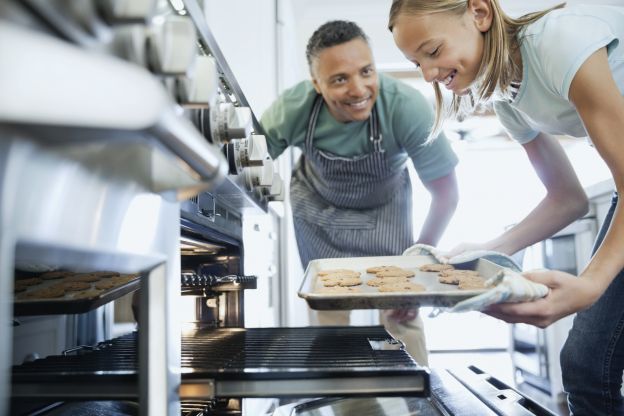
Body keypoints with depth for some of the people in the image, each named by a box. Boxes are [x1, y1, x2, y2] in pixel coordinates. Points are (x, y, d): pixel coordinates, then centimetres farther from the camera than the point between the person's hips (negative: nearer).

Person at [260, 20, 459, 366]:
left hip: (385, 207, -1)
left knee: (401, 310, -4)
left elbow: (445, 194, -25)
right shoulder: (290, 111, -32)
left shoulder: (408, 108, -37)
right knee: (328, 309, 7)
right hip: (317, 204, 1)